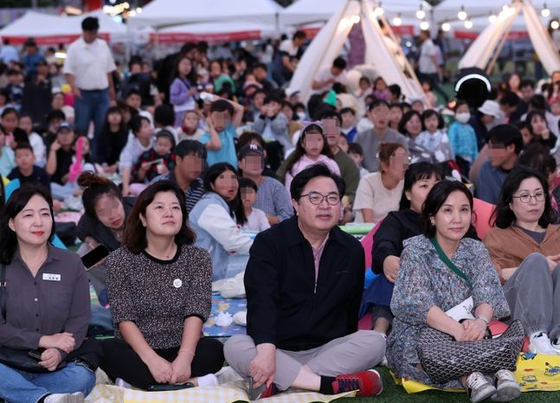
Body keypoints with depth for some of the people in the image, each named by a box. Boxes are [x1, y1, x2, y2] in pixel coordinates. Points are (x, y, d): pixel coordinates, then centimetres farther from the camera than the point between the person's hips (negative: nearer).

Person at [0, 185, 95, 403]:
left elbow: (79, 319, 2)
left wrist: (59, 352, -18)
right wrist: (43, 340, -15)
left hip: (52, 367, 1)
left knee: (82, 377, -31)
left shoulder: (71, 263, 8)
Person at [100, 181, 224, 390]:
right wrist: (152, 359, -28)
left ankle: (138, 381, -26)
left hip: (181, 351, 1)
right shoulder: (120, 260, -2)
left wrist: (184, 358, -29)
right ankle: (191, 382, -32)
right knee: (106, 351, -32)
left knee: (213, 349, -30)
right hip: (137, 352, -1)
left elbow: (195, 313, -10)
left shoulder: (198, 259, 2)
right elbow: (125, 319, -11)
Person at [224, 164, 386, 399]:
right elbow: (261, 301, -21)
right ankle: (331, 384, -38)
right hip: (278, 350, -3)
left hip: (328, 351, 3)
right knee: (235, 347, -32)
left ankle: (278, 381, -32)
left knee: (374, 342, -25)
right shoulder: (269, 243, -6)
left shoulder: (352, 250, 7)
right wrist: (266, 351, -36)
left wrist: (344, 353, 11)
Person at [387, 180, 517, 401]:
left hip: (465, 334, 4)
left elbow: (487, 295, -12)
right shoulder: (416, 250, -10)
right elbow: (418, 303, -24)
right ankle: (469, 376, -48)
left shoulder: (475, 250, 3)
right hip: (416, 339, -4)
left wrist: (481, 321, -37)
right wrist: (456, 329, -41)